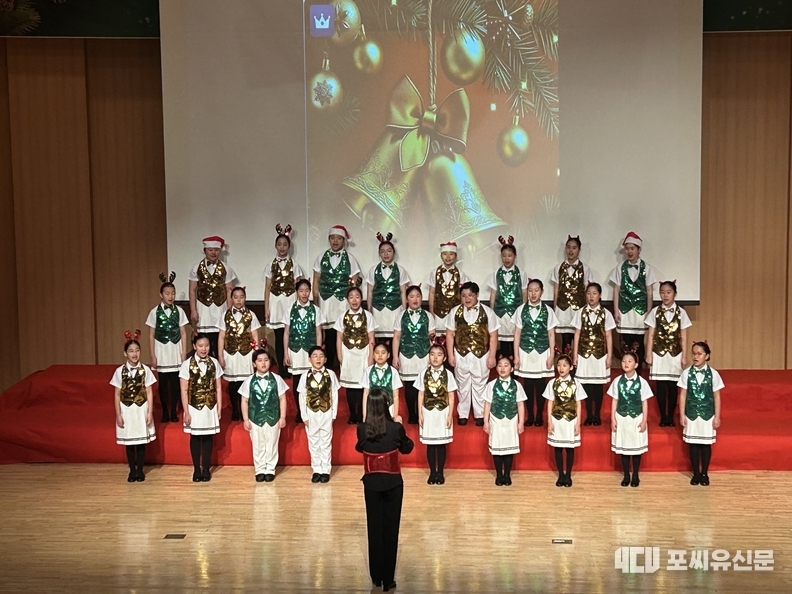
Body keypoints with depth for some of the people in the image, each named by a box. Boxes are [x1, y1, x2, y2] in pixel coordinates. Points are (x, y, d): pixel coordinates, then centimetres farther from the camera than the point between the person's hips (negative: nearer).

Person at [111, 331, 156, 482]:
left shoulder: (145, 370, -5)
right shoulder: (120, 371, -5)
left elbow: (149, 392, -2)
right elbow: (117, 394, 0)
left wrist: (150, 412, -6)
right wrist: (118, 414, -3)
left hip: (141, 409, 0)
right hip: (127, 410, 0)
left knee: (141, 441, 7)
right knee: (129, 442, 9)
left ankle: (140, 470, 20)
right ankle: (132, 471, 22)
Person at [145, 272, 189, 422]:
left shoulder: (179, 311, 0)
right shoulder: (154, 312, -2)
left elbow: (183, 333, 2)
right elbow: (151, 335, 1)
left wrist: (184, 353, -1)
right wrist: (152, 355, -2)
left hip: (175, 351, 0)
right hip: (161, 351, 0)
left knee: (175, 382, 2)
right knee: (162, 383, 5)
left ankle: (174, 412, 13)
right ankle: (165, 412, 14)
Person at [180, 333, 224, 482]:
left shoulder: (214, 363, -1)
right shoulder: (187, 364, -7)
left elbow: (218, 387, 4)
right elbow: (184, 390, -6)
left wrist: (219, 408, 2)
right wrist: (186, 412, -8)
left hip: (210, 407, 1)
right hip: (194, 407, -1)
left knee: (208, 437, 7)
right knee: (195, 438, 8)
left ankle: (206, 469, 18)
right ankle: (196, 469, 18)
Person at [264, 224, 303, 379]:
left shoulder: (294, 265, 5)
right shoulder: (271, 265, 7)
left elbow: (298, 288, 4)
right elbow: (267, 288, 7)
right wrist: (266, 308, 1)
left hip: (291, 302, -1)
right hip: (276, 303, 1)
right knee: (279, 337, 2)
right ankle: (281, 369, 8)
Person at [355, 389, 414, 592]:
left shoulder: (362, 429, -10)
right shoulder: (396, 428, -14)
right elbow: (406, 448, 6)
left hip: (371, 483, 2)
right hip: (393, 483, -1)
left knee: (374, 527, 14)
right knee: (390, 528, 7)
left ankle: (376, 577, 23)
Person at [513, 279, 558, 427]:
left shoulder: (548, 311, 0)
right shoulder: (521, 309, 0)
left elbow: (551, 334, 3)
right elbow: (517, 333, 3)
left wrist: (551, 356, -1)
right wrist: (516, 355, 0)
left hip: (542, 353, 0)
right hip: (525, 352, 0)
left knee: (540, 385, 4)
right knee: (528, 385, 5)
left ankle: (539, 416, 17)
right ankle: (529, 416, 16)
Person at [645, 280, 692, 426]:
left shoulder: (681, 312, 1)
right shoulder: (655, 312, 1)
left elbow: (683, 337, 2)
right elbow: (650, 335, 2)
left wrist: (684, 356, 0)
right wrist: (649, 354, -1)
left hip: (675, 354, 0)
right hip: (659, 353, 0)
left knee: (673, 386, 2)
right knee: (661, 386, 2)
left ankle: (671, 416, 12)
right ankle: (663, 417, 11)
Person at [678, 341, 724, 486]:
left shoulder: (713, 374, -5)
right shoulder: (686, 373, -4)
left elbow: (717, 396, -1)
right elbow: (682, 395, 0)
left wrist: (717, 416, -2)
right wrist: (682, 415, -2)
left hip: (707, 414, 0)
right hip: (691, 414, 1)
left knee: (706, 444, 8)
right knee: (693, 444, 7)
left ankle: (704, 474, 20)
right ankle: (696, 474, 19)